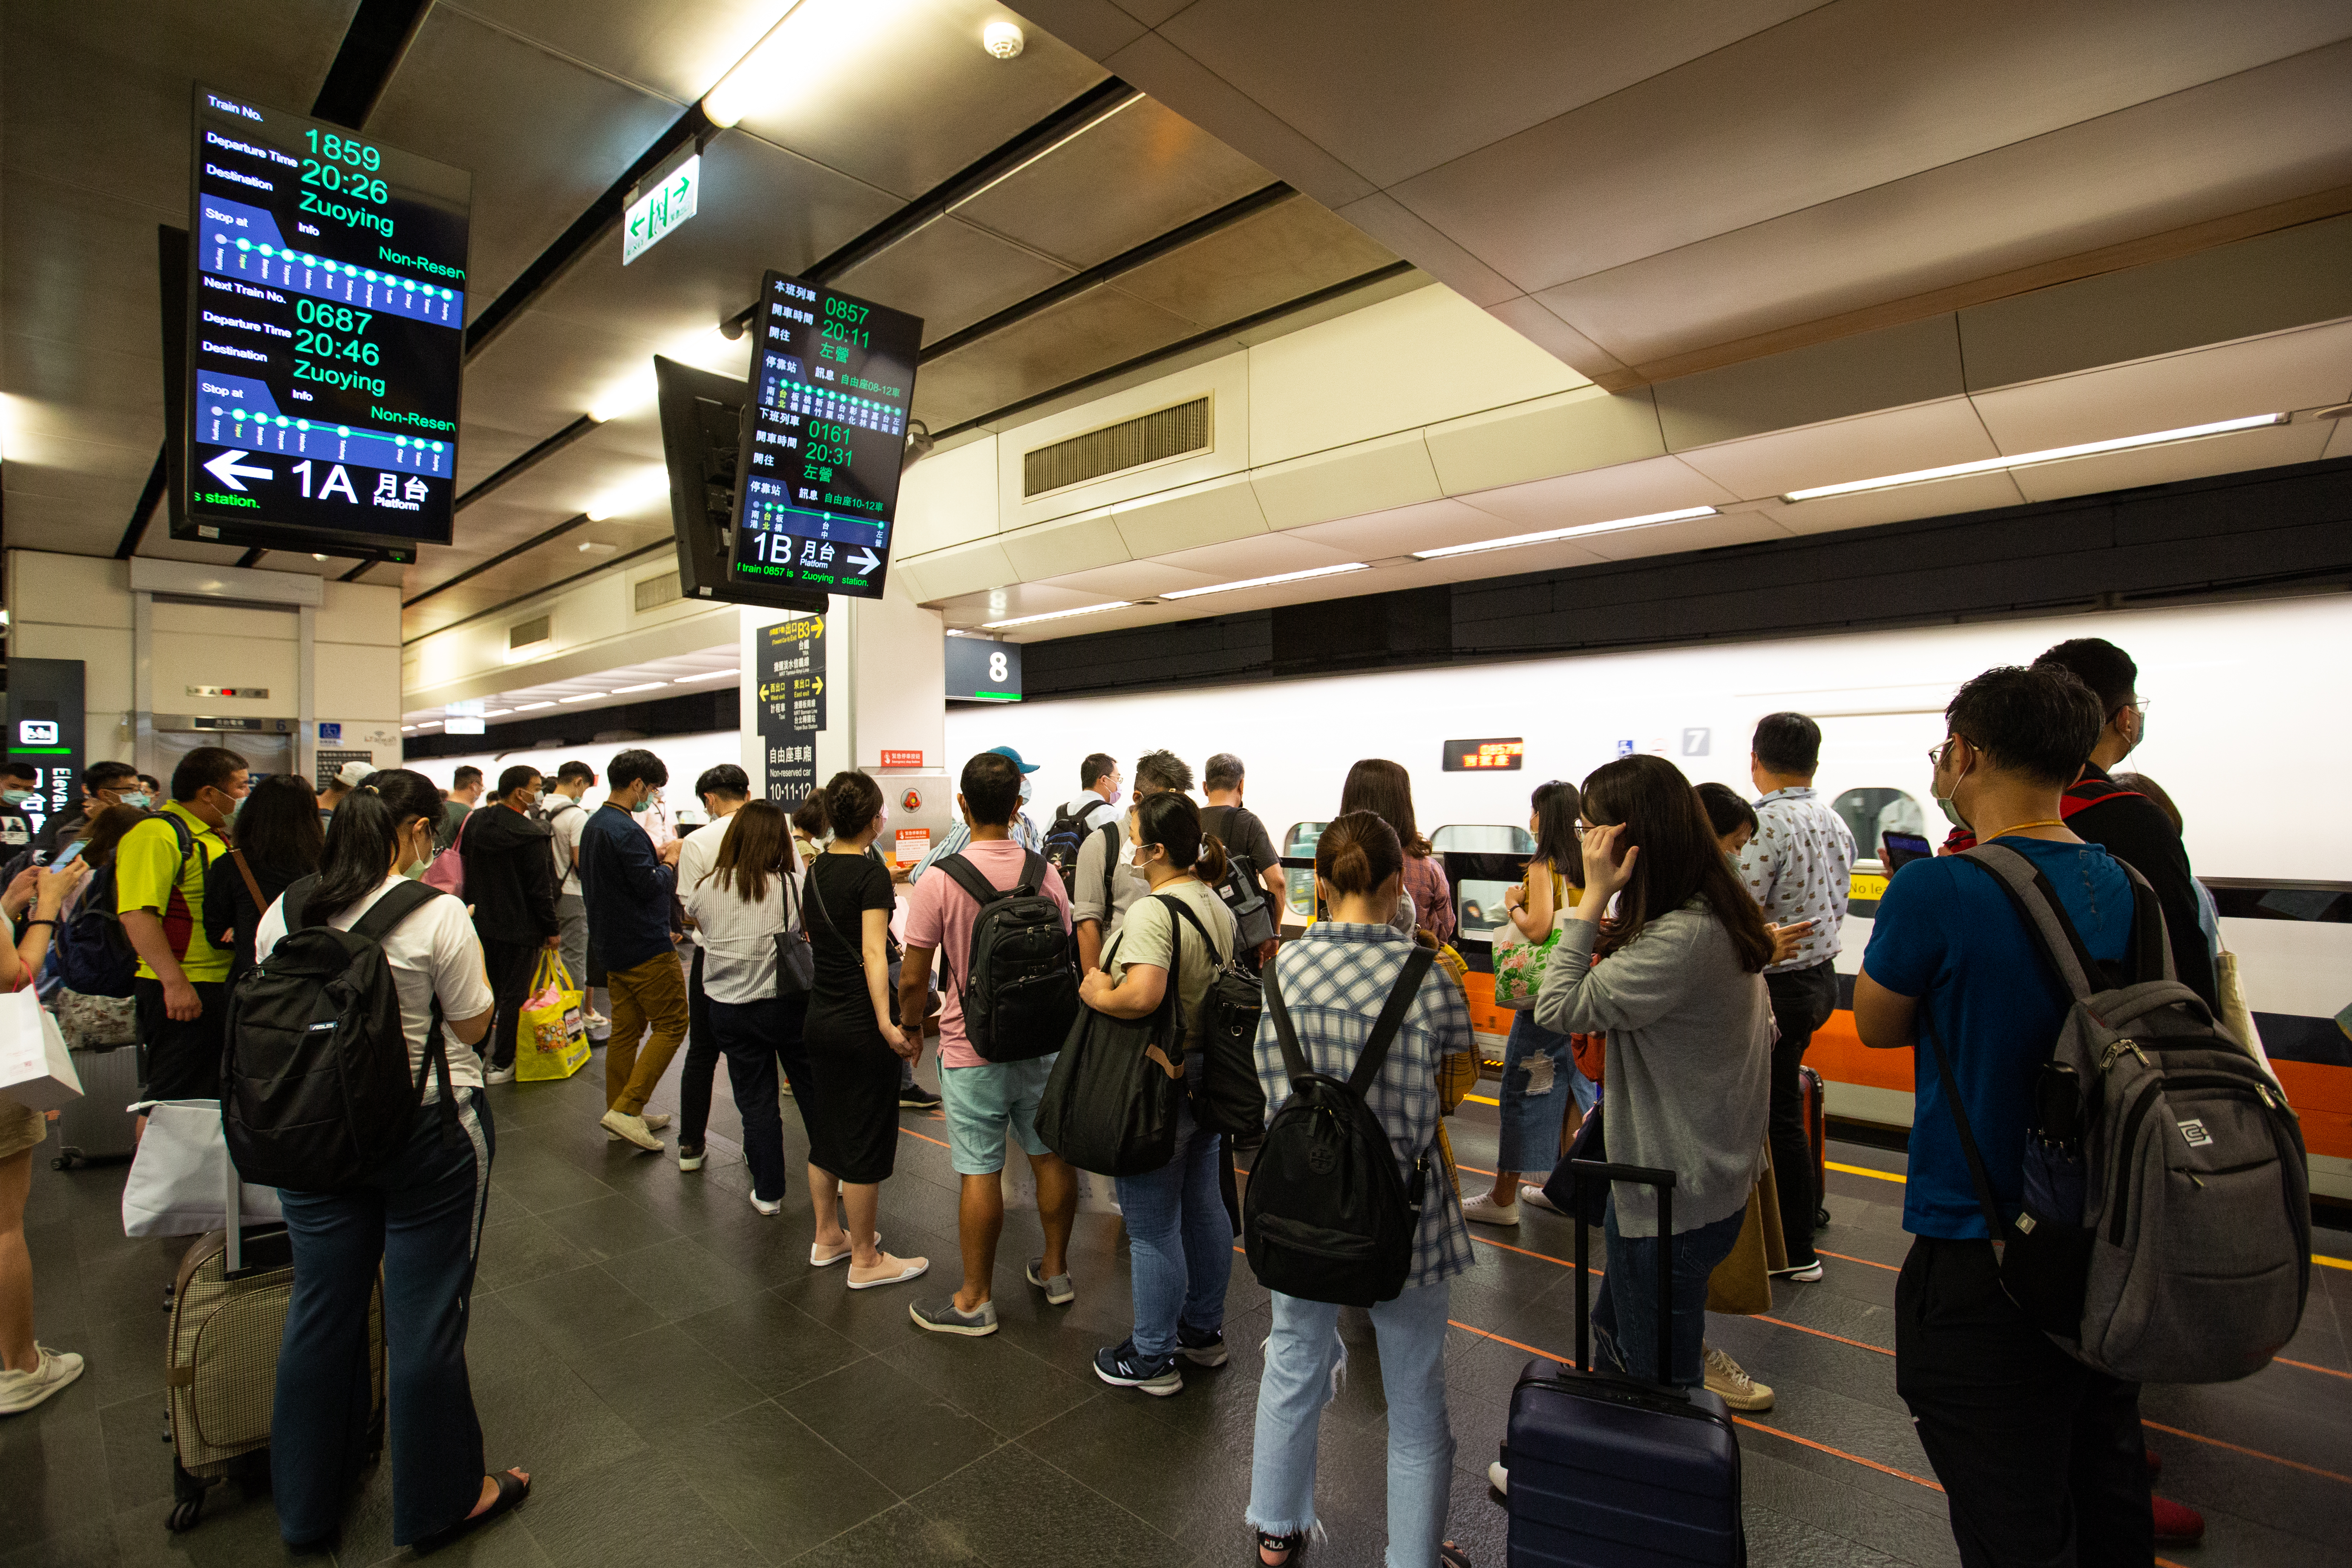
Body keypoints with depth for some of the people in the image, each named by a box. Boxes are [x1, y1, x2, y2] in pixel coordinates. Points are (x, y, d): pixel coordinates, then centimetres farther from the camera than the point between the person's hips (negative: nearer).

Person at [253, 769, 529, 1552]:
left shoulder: (285, 912, -2)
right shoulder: (436, 914, -19)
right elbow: (473, 1027, -11)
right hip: (428, 1131, -5)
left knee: (321, 1312, 19)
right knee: (425, 1319, 9)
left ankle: (306, 1503, 38)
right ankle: (439, 1501, 28)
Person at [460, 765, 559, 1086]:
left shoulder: (475, 823, 4)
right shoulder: (529, 834, -19)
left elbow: (466, 871, 12)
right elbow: (540, 888, -16)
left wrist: (475, 910, 21)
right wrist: (552, 930, -8)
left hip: (480, 923, 7)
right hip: (518, 927, -7)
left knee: (485, 991, 19)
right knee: (514, 995, 3)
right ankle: (502, 1065, 8)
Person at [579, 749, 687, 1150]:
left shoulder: (594, 824, 13)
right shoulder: (624, 830, -20)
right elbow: (650, 886, -21)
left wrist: (654, 856, 11)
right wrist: (670, 861, -4)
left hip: (613, 946, 10)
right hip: (646, 948, -10)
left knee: (626, 1029, 15)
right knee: (671, 1025, -2)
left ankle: (621, 1113, 22)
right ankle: (628, 1108, -5)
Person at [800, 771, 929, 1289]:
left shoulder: (815, 870, 6)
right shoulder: (870, 873, -17)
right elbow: (873, 953, -27)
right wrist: (887, 1023, -34)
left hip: (820, 1017, 8)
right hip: (860, 1023, -8)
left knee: (826, 1131, 20)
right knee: (865, 1140, 3)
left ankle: (828, 1238, 35)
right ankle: (866, 1260, 16)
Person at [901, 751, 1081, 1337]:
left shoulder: (940, 882, -15)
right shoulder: (1046, 873, -3)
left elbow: (913, 979, -11)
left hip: (972, 1049, -4)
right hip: (1041, 1043, 4)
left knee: (981, 1172, 5)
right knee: (1051, 1155, 16)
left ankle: (976, 1300, 19)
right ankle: (1055, 1270, 33)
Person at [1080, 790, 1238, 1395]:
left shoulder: (1153, 911, -24)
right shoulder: (1217, 904, 5)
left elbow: (1142, 995, -37)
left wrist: (1097, 994, -19)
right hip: (1208, 1075, 9)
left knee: (1152, 1227, 7)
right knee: (1204, 1207, 21)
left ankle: (1153, 1357, 23)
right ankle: (1205, 1331, 38)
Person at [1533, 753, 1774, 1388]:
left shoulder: (1682, 938, -29)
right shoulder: (1717, 914, 3)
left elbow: (1558, 1009, -26)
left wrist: (1593, 896, -23)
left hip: (1672, 1195, -10)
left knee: (1658, 1377, 9)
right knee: (1617, 1331, 26)